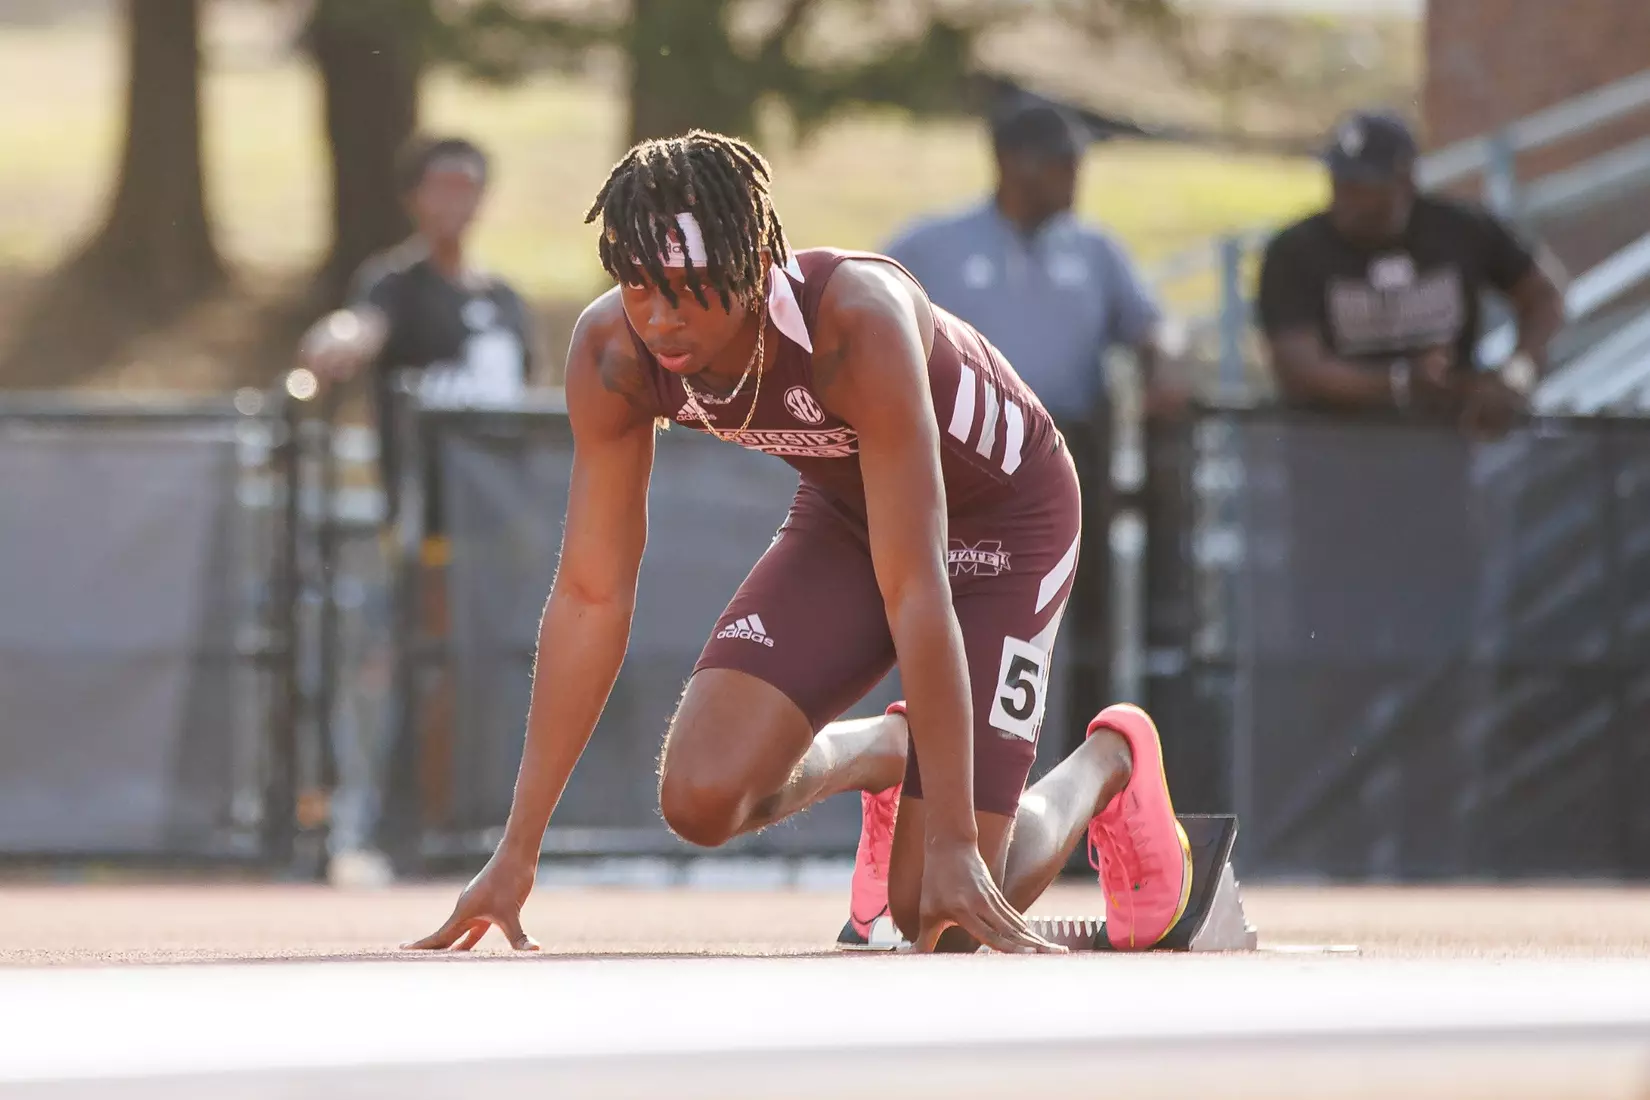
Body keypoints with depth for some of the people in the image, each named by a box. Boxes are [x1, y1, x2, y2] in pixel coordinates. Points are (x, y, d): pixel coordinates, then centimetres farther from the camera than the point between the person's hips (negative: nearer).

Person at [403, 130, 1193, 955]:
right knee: (701, 798, -16)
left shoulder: (860, 320, -39)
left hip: (1004, 522, -5)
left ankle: (1110, 762, 21)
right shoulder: (612, 351, -23)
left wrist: (953, 848, -41)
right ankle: (881, 754, 18)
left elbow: (913, 589, -40)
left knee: (939, 913, -11)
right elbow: (590, 595, -18)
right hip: (844, 510, 5)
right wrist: (517, 853, -20)